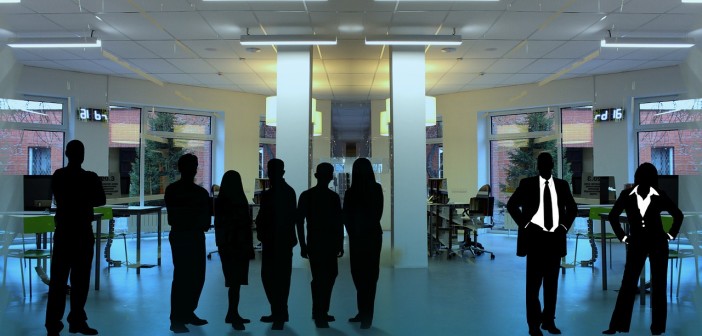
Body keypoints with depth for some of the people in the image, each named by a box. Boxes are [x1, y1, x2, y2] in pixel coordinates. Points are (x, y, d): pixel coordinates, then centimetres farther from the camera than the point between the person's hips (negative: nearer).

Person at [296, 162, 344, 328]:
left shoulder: (334, 197, 10)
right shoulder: (307, 196, -2)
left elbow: (339, 222, 11)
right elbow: (300, 221, -3)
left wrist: (340, 243, 8)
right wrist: (303, 245, -7)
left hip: (330, 243, 4)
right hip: (315, 243, -4)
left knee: (329, 277, 6)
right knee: (319, 278, -6)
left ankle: (321, 313, 20)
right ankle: (319, 314, 5)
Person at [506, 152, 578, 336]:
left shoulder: (562, 185, 8)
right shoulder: (527, 184, -2)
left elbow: (572, 208, 18)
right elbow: (512, 205, -2)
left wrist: (565, 226, 5)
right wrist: (524, 224, -9)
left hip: (555, 238, 4)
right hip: (535, 237, -3)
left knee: (552, 282, 10)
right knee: (534, 282, 0)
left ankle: (549, 320, 21)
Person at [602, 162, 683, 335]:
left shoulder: (660, 196, -5)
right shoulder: (627, 195, -5)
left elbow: (678, 215, 9)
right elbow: (613, 216, 5)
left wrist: (671, 234, 4)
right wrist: (622, 236, 3)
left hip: (658, 243, 0)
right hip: (636, 243, 0)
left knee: (658, 285, 5)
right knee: (628, 284, -1)